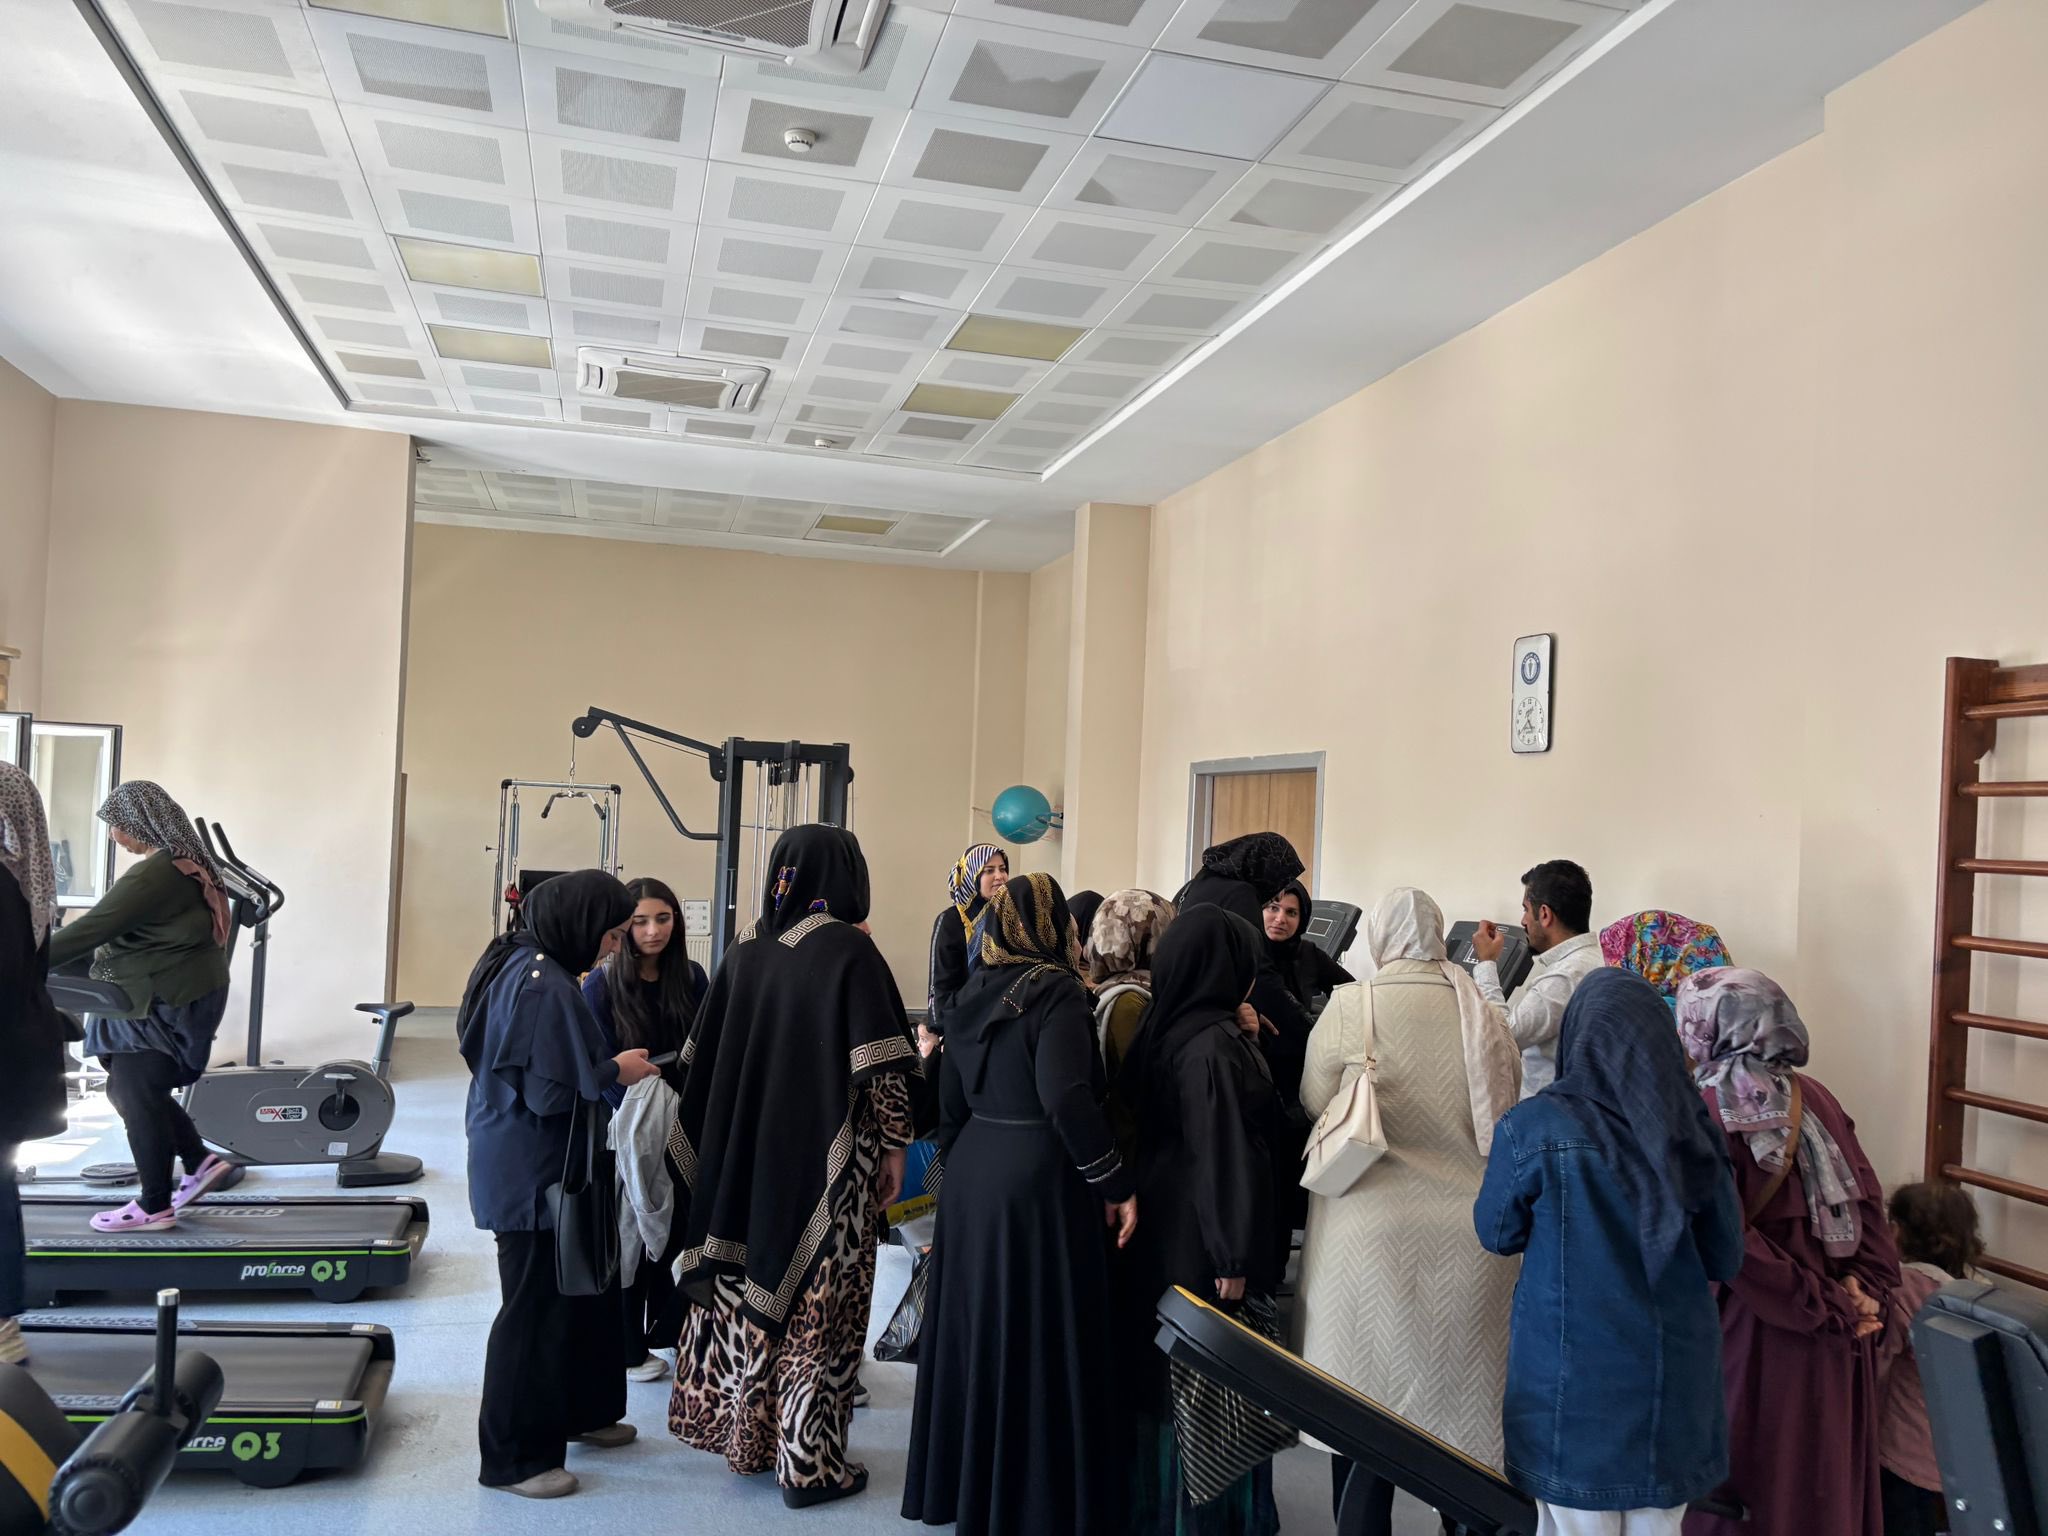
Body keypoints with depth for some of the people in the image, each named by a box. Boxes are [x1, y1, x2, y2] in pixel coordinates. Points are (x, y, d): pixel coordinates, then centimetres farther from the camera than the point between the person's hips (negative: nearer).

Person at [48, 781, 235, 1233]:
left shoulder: (152, 875, -22)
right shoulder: (188, 865, 11)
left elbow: (92, 929, -24)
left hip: (166, 1002, -10)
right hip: (174, 995, 10)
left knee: (136, 1098, 0)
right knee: (127, 1090, 18)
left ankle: (154, 1208, 11)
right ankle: (201, 1161, 22)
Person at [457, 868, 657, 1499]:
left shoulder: (517, 962, 6)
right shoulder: (546, 986, -25)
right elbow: (552, 1092, -26)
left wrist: (606, 1063, 8)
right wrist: (617, 1071, -12)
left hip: (520, 1162, 10)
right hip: (534, 1171, -10)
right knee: (537, 1306, 3)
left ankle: (581, 1410, 36)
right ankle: (515, 1458, 17)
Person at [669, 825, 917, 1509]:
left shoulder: (745, 951, 4)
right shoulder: (849, 950, -12)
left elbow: (701, 1055, 9)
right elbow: (881, 1064, -17)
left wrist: (722, 1152, 19)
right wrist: (894, 1145, -6)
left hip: (746, 1151, 6)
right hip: (827, 1160, -5)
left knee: (745, 1285, 16)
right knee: (813, 1302, 2)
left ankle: (741, 1431, 28)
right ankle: (809, 1464, 10)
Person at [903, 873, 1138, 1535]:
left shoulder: (973, 994, 8)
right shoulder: (1056, 991, -13)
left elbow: (950, 1104, 13)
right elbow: (1066, 1099, -24)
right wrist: (1115, 1185, -16)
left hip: (971, 1176, 7)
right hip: (1037, 1183, -7)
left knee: (975, 1331, 17)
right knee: (1036, 1340, 3)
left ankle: (959, 1482, 29)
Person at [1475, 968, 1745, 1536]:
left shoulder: (1531, 1127, -16)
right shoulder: (1694, 1126, -6)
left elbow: (1496, 1233, -1)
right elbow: (1725, 1258, 3)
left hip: (1572, 1370, -3)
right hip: (1674, 1370, 3)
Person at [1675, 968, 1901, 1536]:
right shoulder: (1813, 1096, 2)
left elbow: (1727, 1240, -22)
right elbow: (1866, 1198, -2)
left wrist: (1822, 1306, -14)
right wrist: (1866, 1293, -4)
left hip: (1755, 1328, -6)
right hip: (1838, 1328, 6)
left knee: (1752, 1477, 9)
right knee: (1824, 1468, 20)